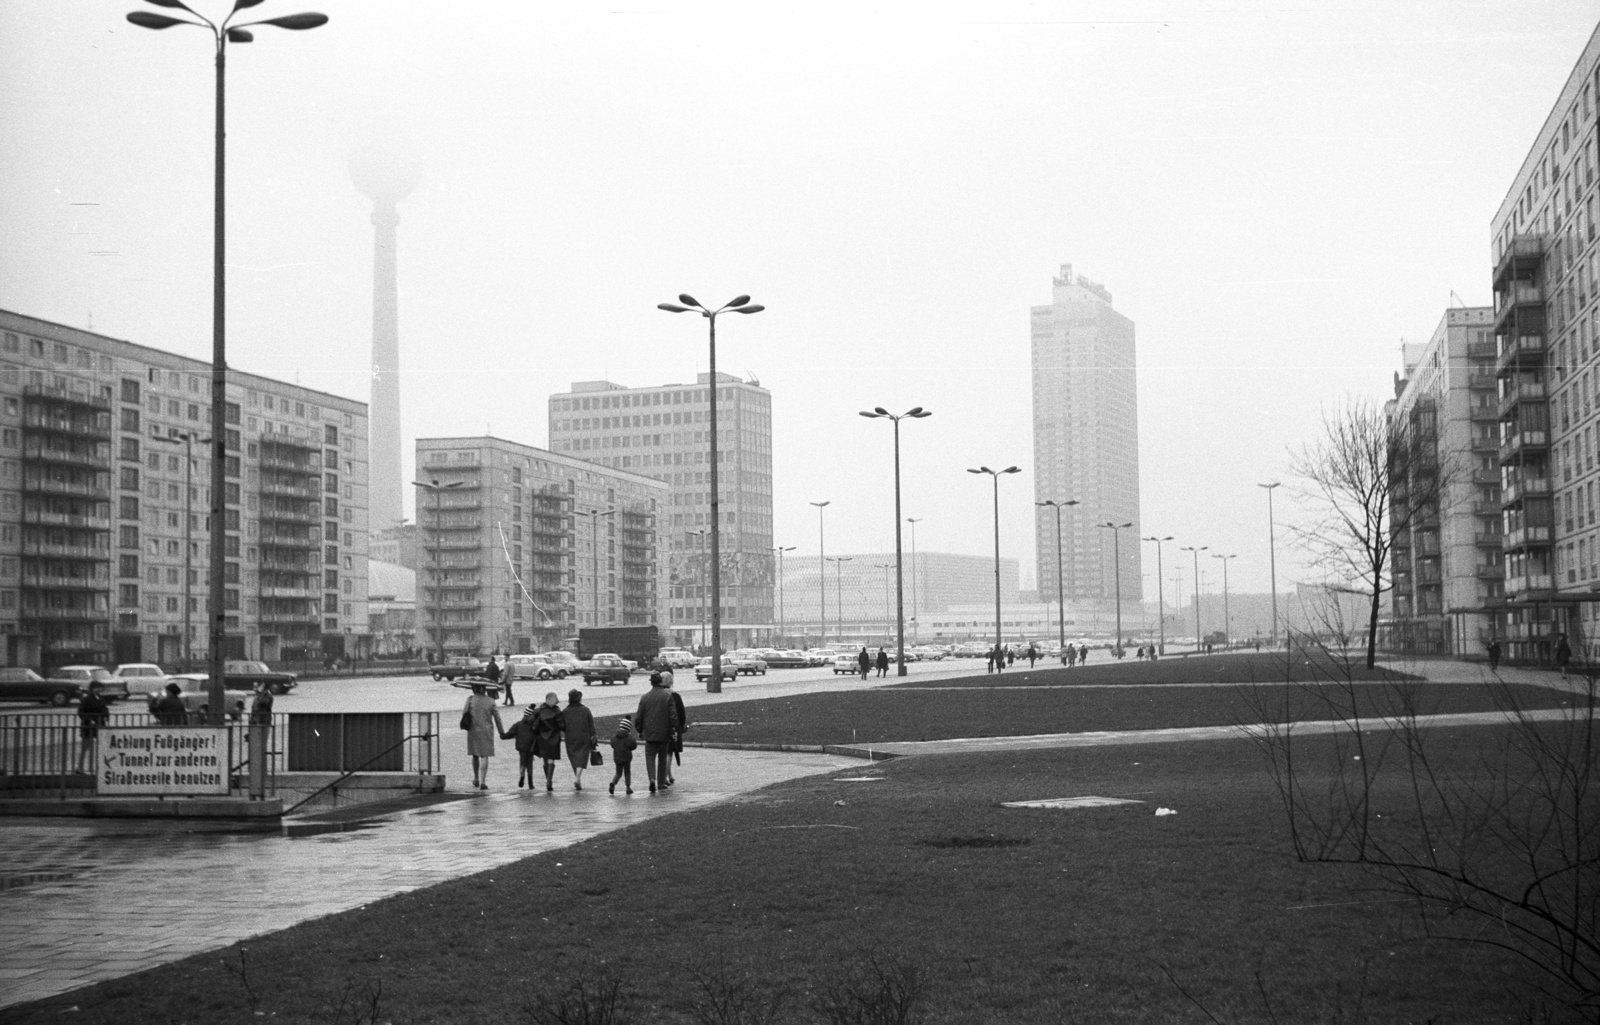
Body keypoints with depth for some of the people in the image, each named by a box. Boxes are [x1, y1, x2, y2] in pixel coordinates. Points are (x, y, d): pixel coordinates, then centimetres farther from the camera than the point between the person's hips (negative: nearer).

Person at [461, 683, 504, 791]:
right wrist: (501, 732, 10)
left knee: (475, 755, 18)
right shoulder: (490, 701, -4)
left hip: (473, 731, 1)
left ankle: (476, 779, 29)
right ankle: (483, 782, -9)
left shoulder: (470, 700, -6)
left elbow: (464, 714, -4)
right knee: (484, 756, -1)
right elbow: (497, 717, 0)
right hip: (487, 732, -1)